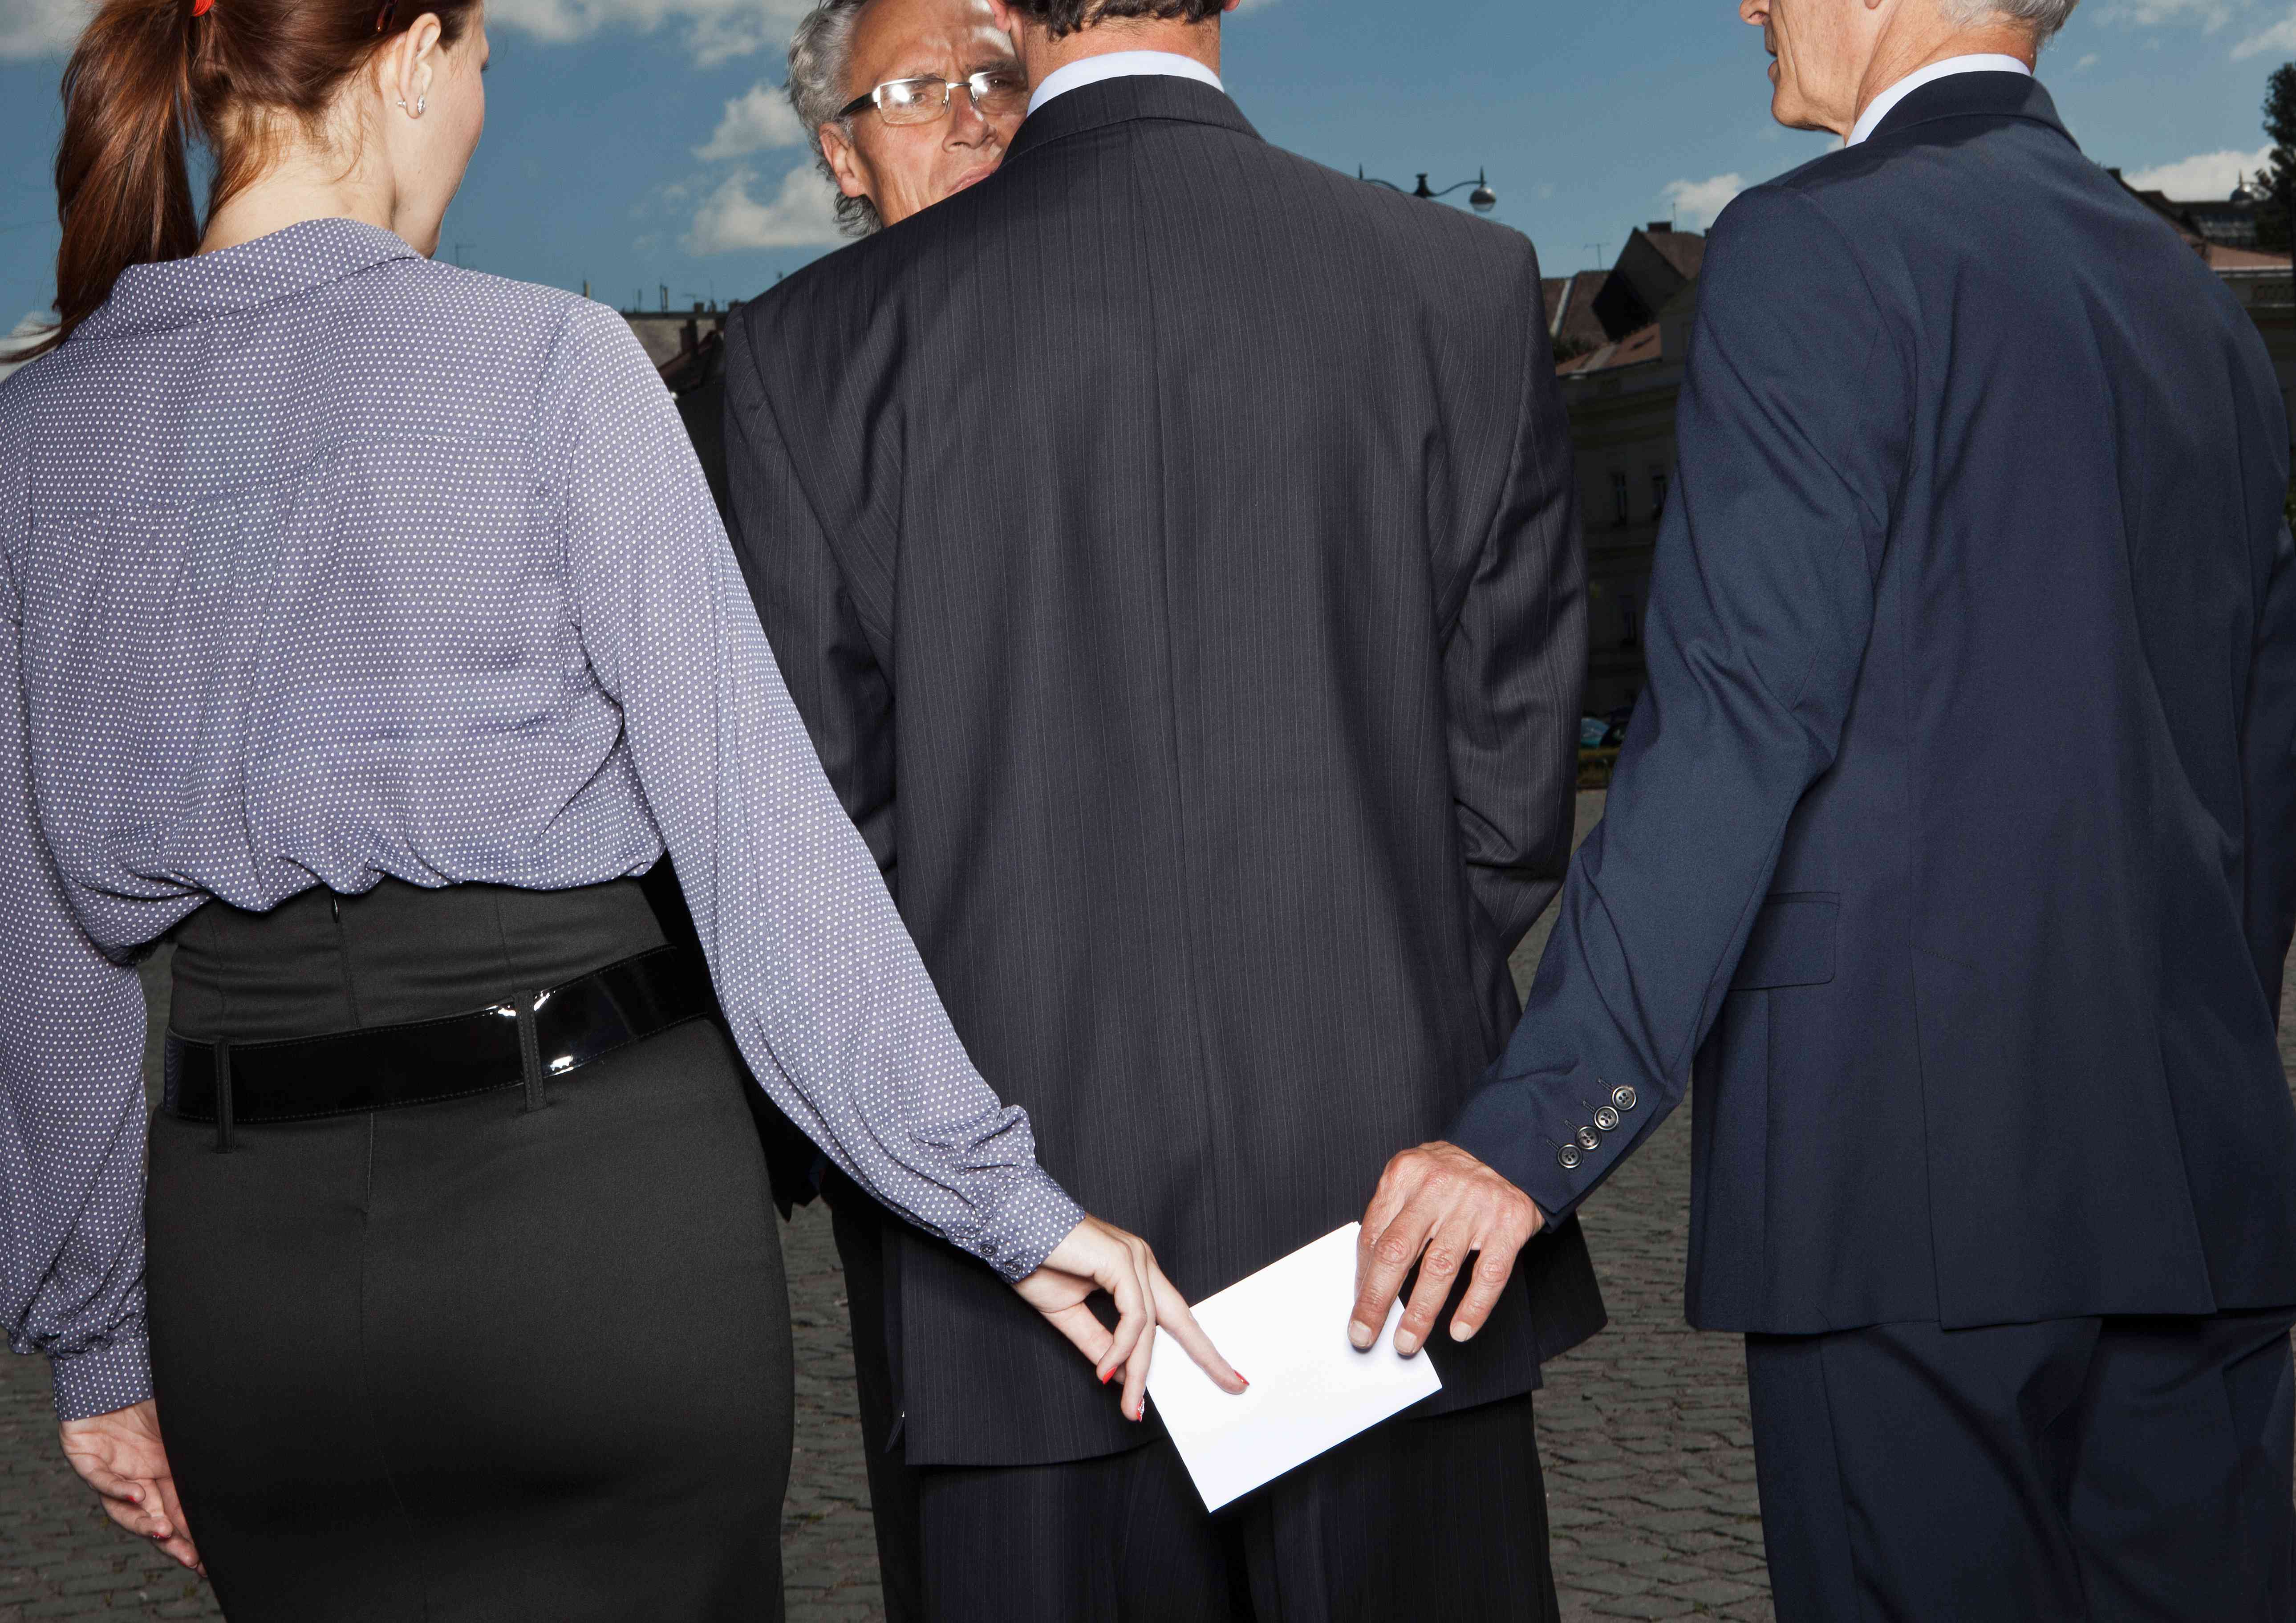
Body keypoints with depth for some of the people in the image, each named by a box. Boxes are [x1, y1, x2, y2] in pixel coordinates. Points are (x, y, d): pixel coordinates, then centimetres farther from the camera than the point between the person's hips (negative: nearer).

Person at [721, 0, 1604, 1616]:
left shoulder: (821, 340, -3)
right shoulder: (1464, 286, -2)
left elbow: (822, 810, -1)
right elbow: (1513, 769, 0)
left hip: (1031, 1240, 0)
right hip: (1388, 1185, 1)